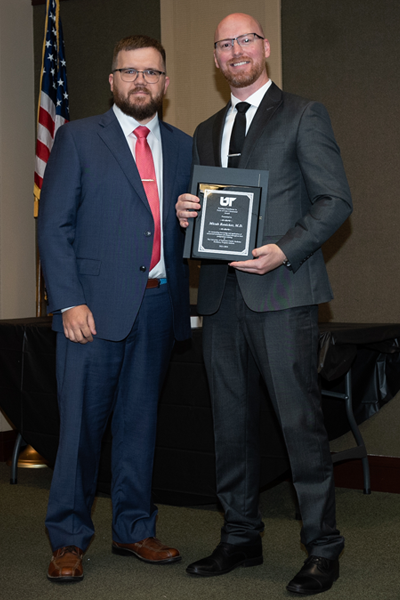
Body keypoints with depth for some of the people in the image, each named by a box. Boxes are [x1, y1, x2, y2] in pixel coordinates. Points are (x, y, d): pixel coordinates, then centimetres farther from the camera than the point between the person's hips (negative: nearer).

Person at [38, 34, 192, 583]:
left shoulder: (182, 147, 14)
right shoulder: (78, 138, 3)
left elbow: (189, 227, 19)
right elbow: (53, 226, -3)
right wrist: (70, 302, -12)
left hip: (158, 305, 4)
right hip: (96, 306, -4)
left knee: (141, 420, 12)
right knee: (81, 423, -1)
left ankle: (134, 529, 24)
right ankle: (68, 539, 11)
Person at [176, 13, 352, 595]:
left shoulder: (303, 115, 3)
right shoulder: (207, 131, 21)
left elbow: (336, 200, -4)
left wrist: (285, 251, -17)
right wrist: (186, 213, 1)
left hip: (281, 289, -6)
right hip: (221, 292, 6)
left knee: (300, 419, -7)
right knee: (230, 419, 10)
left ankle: (322, 547, 4)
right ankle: (241, 536, 22)